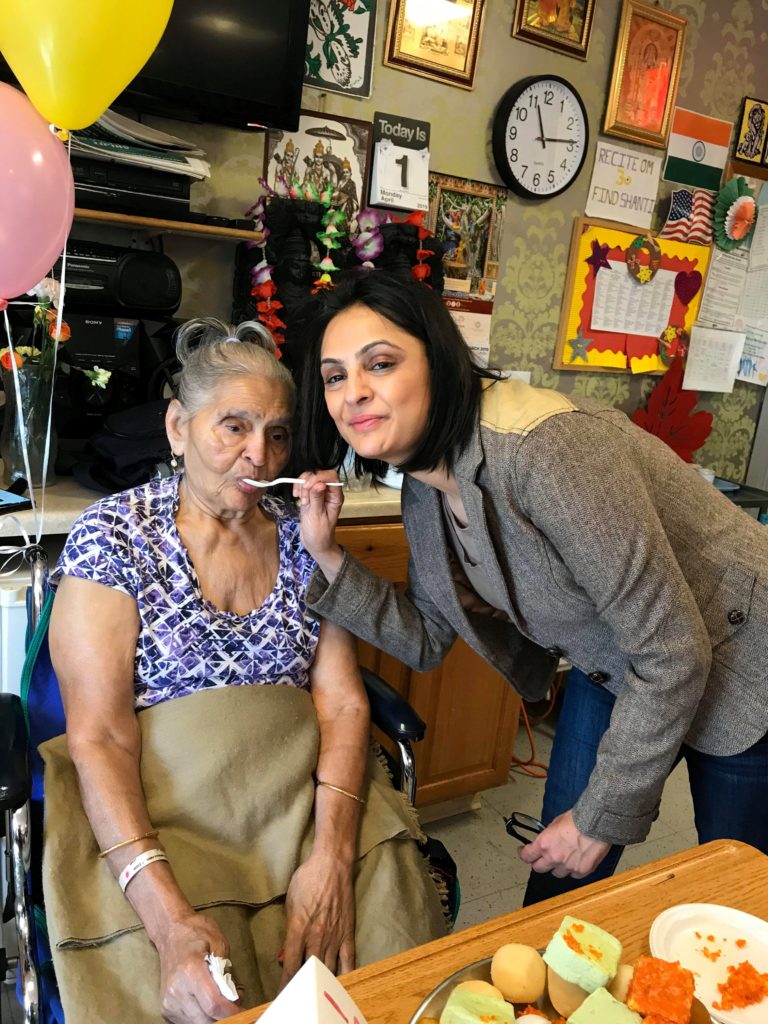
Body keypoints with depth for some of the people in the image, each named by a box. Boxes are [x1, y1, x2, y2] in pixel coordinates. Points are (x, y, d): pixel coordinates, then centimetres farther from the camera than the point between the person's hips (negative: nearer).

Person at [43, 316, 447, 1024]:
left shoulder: (301, 536, 5)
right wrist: (167, 916, -22)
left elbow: (342, 701, 0)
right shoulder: (114, 536, -5)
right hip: (159, 813, -2)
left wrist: (332, 853, -16)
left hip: (310, 799, 3)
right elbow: (98, 739, -11)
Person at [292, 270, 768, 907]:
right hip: (616, 669, 6)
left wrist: (603, 816, -19)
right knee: (561, 879, 12)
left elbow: (675, 652, -30)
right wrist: (328, 556, -12)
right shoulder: (425, 492, -8)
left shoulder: (539, 447, -35)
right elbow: (426, 641, 1)